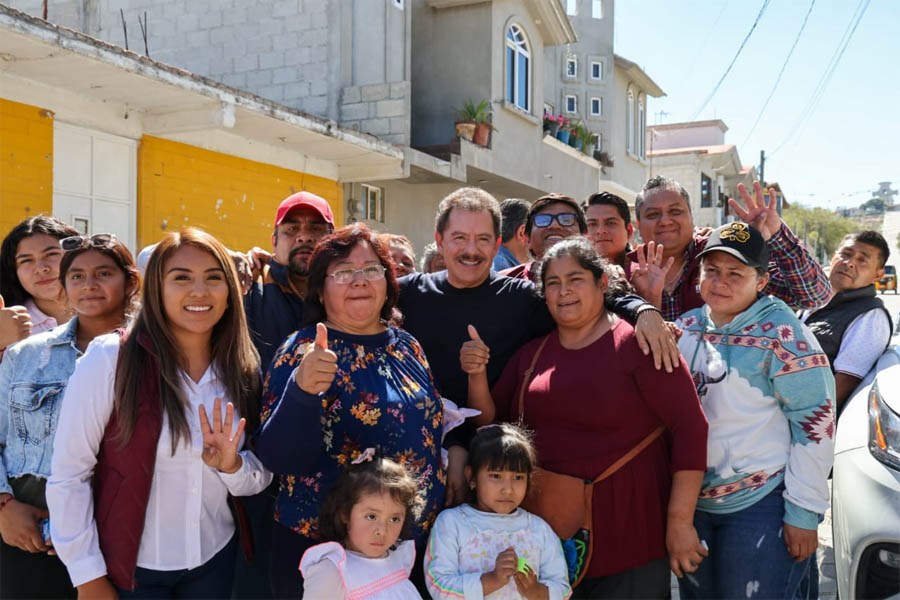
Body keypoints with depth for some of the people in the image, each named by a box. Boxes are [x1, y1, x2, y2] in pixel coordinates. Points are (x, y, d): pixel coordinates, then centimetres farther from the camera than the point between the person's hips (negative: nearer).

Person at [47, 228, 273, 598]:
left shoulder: (242, 370, -3)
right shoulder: (109, 358, -15)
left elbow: (260, 479, 3)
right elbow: (68, 474, -12)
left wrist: (231, 465, -17)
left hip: (216, 561, 4)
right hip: (130, 567, -4)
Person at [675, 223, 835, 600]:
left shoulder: (781, 333, -14)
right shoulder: (685, 327, 3)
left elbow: (815, 422, -14)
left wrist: (803, 512, -14)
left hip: (761, 506, -6)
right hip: (692, 503, 6)